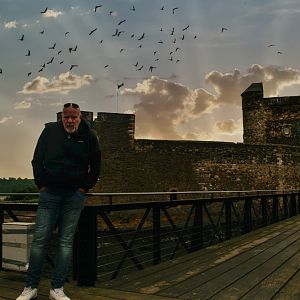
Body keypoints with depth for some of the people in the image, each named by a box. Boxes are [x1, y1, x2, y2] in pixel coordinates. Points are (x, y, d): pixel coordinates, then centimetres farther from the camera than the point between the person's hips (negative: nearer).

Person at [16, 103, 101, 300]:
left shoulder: (89, 136, -1)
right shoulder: (50, 131, 0)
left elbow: (95, 166, 8)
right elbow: (37, 160, 7)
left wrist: (84, 188, 2)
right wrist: (41, 185, 1)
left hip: (75, 196, 0)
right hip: (50, 193, 0)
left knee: (66, 241, 2)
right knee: (40, 239, 1)